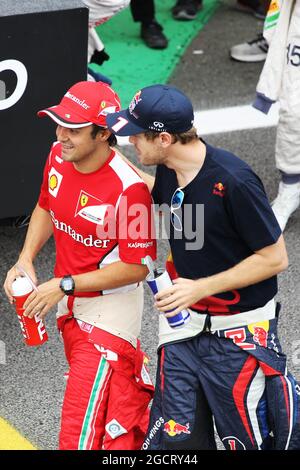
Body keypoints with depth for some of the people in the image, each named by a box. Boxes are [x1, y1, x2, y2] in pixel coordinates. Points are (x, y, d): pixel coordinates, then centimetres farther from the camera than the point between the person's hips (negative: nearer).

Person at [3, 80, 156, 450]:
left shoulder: (129, 188, -28)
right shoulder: (58, 156, -6)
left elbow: (136, 267, -23)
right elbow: (45, 208, 13)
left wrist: (64, 285, -23)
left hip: (110, 307, -8)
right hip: (70, 307, 8)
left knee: (83, 434, -10)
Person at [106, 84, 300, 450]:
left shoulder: (233, 181, -25)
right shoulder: (168, 169, -2)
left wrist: (201, 287, -21)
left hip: (238, 334, -7)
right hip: (184, 324, 7)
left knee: (248, 438, 4)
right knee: (176, 436, 10)